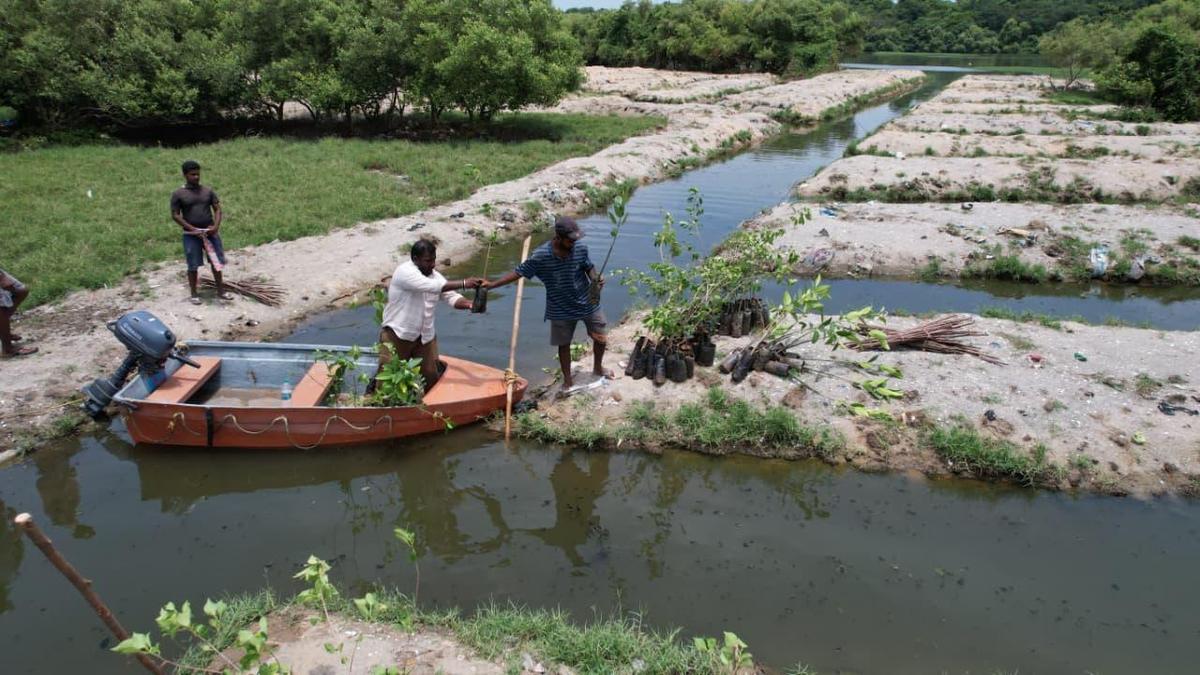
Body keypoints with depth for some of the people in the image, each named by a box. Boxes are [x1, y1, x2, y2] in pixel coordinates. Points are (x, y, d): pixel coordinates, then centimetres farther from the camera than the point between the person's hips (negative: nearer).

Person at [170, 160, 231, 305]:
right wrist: (193, 229, -15)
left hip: (210, 232, 3)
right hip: (191, 235, -3)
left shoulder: (208, 191, 4)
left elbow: (217, 209, 4)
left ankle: (220, 291, 21)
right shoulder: (178, 194, -6)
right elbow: (175, 215, -7)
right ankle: (194, 294, 17)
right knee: (193, 265, 4)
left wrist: (216, 226, -13)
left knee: (216, 262, 8)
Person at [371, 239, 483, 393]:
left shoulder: (434, 275, 3)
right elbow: (432, 286, -33)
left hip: (425, 335, 6)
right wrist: (463, 284, -36)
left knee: (430, 375, 7)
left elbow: (451, 296, -5)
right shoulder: (404, 271, -20)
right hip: (397, 333, -6)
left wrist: (470, 304, -26)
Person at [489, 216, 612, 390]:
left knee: (601, 338, 14)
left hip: (588, 304, 2)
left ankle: (598, 367, 44)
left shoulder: (581, 249, -15)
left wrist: (596, 279, -21)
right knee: (564, 344, 12)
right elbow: (518, 272, -15)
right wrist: (491, 284, -19)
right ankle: (567, 379, 34)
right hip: (561, 310, -2)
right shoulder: (540, 256, -23)